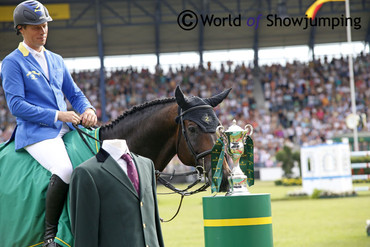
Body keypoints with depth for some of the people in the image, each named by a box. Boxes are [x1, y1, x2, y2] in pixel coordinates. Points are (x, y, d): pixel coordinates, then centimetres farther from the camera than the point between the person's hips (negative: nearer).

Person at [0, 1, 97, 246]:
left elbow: (74, 93, 23)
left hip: (66, 129, 7)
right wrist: (57, 115, -16)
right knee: (65, 169, -33)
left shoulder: (56, 60, 20)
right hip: (35, 132, -7)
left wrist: (88, 110, -1)